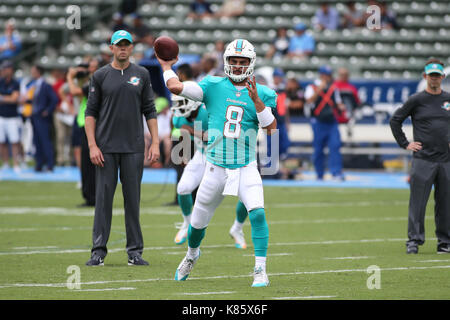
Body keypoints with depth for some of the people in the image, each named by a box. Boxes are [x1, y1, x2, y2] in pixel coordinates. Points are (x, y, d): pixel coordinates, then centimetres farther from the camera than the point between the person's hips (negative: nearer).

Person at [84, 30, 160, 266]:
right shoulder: (100, 76, 4)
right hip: (106, 148, -1)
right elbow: (91, 112, 3)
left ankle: (135, 251, 7)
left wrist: (155, 142, 0)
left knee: (133, 199, 2)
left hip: (133, 148, 1)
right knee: (103, 197, -2)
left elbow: (149, 111, 9)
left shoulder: (141, 75, 9)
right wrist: (92, 146, -7)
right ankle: (98, 251, 1)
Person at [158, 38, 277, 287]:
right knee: (198, 221, 12)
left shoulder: (261, 94, 2)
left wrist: (257, 101, -18)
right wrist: (166, 66, 4)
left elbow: (271, 128, -9)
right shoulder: (213, 87, 0)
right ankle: (192, 254, 45)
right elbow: (175, 87, -10)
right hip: (216, 167, 1)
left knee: (257, 213, -22)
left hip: (246, 167, -1)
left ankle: (260, 271, -13)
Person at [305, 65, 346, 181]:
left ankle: (336, 173, -15)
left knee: (335, 146, -11)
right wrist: (319, 89, -25)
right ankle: (319, 175, 15)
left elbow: (338, 102, 21)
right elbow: (309, 100, -16)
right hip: (318, 122, -3)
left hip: (332, 122, 3)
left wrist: (341, 107, -2)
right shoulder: (312, 88, 1)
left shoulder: (333, 88, 14)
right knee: (318, 149, 4)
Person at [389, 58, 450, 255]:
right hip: (422, 159, -3)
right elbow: (395, 120, 5)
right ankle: (414, 240, 0)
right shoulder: (416, 100, 0)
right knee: (417, 202, -5)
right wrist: (405, 144, 1)